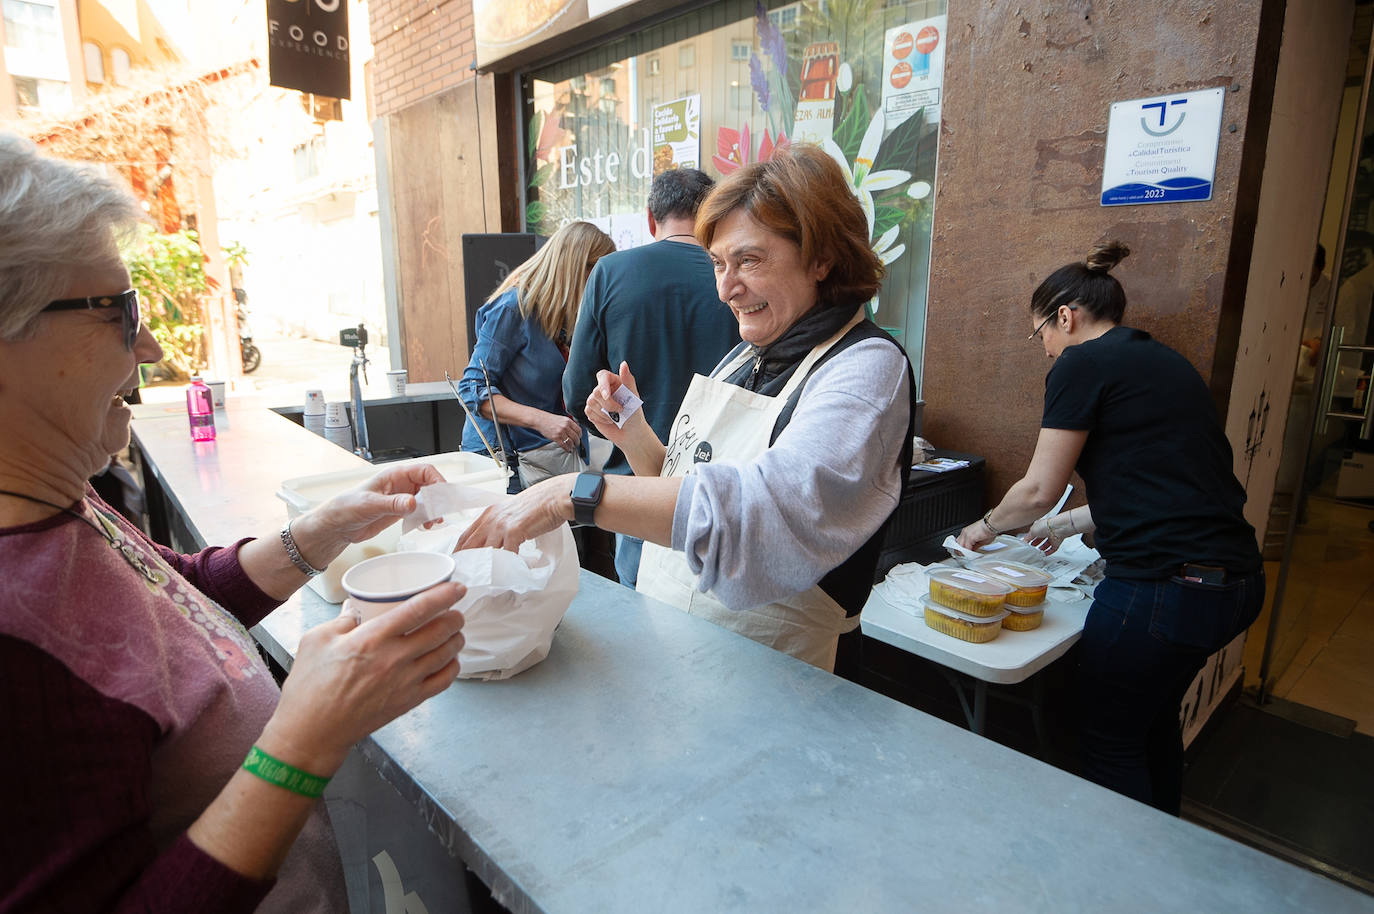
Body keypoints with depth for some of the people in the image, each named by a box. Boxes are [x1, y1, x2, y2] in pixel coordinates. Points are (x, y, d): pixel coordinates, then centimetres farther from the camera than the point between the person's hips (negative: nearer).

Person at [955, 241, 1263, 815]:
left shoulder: (1083, 363, -9)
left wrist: (986, 527, 11)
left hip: (1164, 588, -9)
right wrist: (1069, 525, 30)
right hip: (1236, 580, 9)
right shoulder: (1162, 360, 17)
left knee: (1109, 744, 9)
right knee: (1155, 723, 27)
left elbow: (1040, 490, -8)